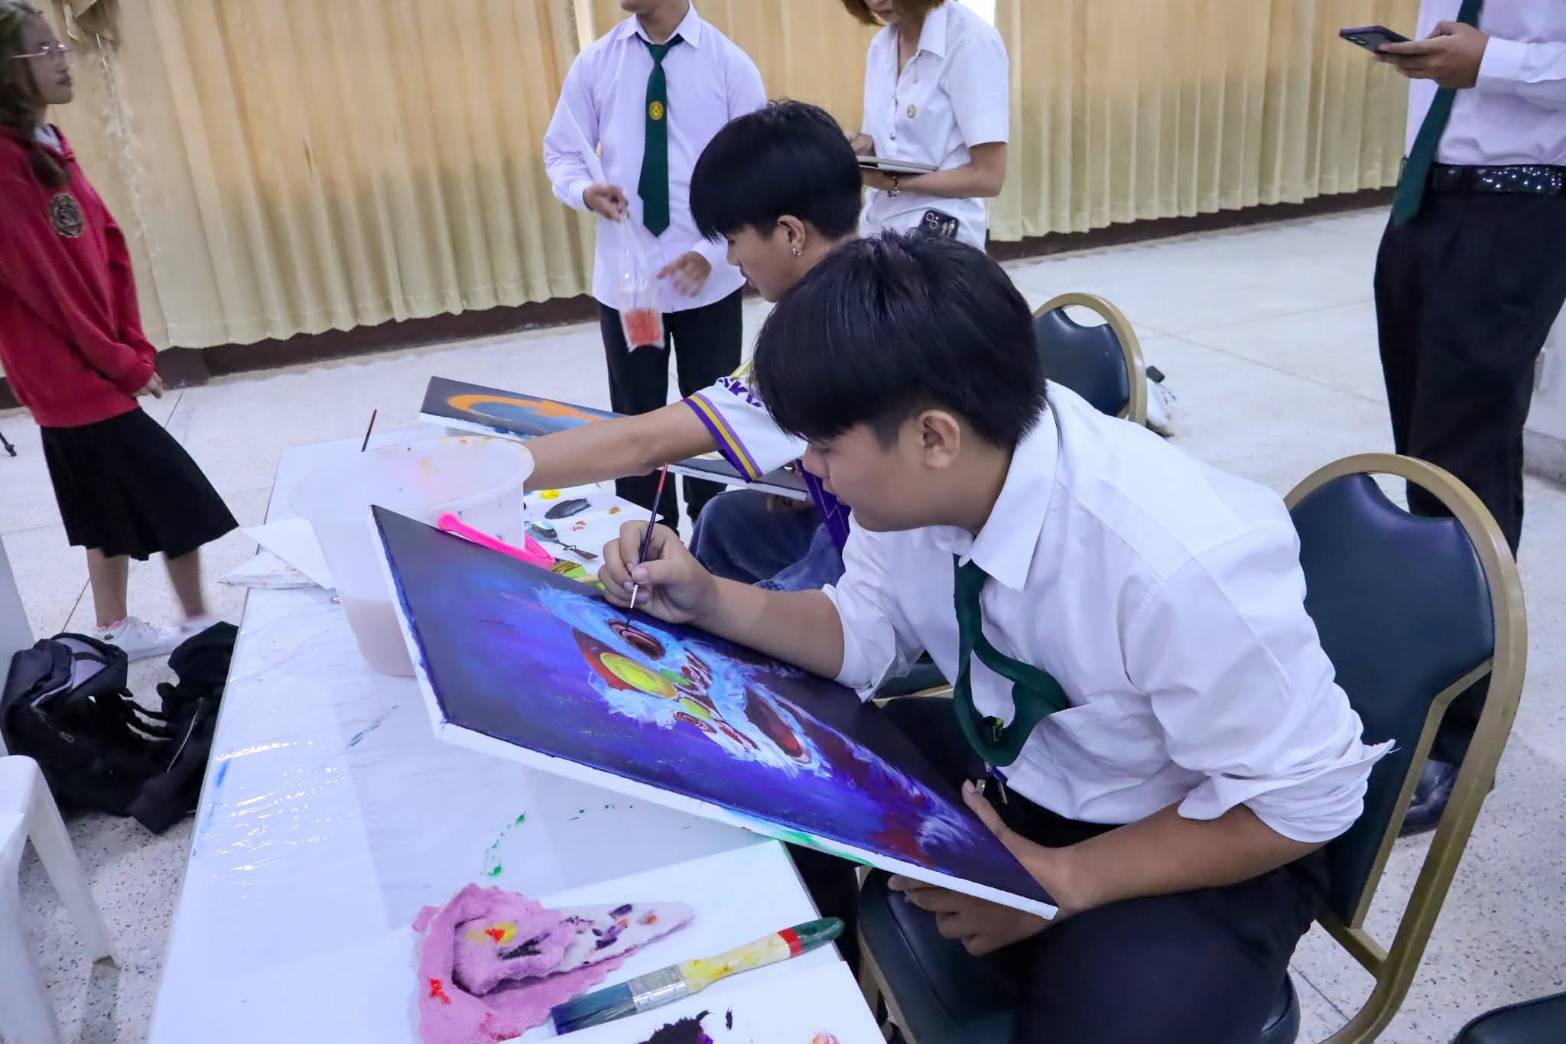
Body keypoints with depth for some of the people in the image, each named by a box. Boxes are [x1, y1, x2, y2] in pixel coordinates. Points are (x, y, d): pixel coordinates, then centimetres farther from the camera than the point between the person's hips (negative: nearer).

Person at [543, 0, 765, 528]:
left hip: (710, 279, -2)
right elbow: (561, 153, 7)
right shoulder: (594, 63, 2)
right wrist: (585, 191, -16)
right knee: (635, 416, 12)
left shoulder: (730, 64, -5)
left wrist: (711, 252, -18)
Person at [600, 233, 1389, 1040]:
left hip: (1184, 843, -5)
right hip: (1009, 762, 6)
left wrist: (1063, 882, -22)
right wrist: (709, 601, -13)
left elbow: (1303, 800, -21)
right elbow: (867, 632, 1)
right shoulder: (927, 474, -17)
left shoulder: (1184, 561, -35)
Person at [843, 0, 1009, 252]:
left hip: (940, 234, -6)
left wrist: (895, 182, -22)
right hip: (876, 229, 6)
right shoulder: (879, 46, 8)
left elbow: (987, 177, -16)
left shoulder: (972, 42, -13)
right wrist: (864, 146, -5)